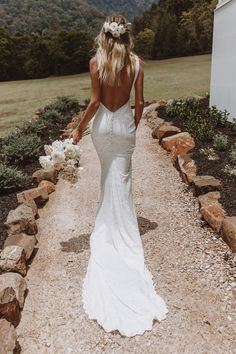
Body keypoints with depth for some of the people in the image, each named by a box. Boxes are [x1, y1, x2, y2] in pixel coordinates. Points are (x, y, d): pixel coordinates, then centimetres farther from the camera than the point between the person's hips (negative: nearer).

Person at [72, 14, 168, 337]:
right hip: (124, 123, 0)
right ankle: (121, 233, 11)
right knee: (121, 182, 5)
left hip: (102, 123, 0)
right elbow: (139, 102, -3)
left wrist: (80, 128, -1)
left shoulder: (96, 61, -7)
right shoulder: (136, 62, -3)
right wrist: (133, 127, 11)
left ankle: (108, 225, 37)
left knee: (108, 173, 21)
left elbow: (95, 101, -11)